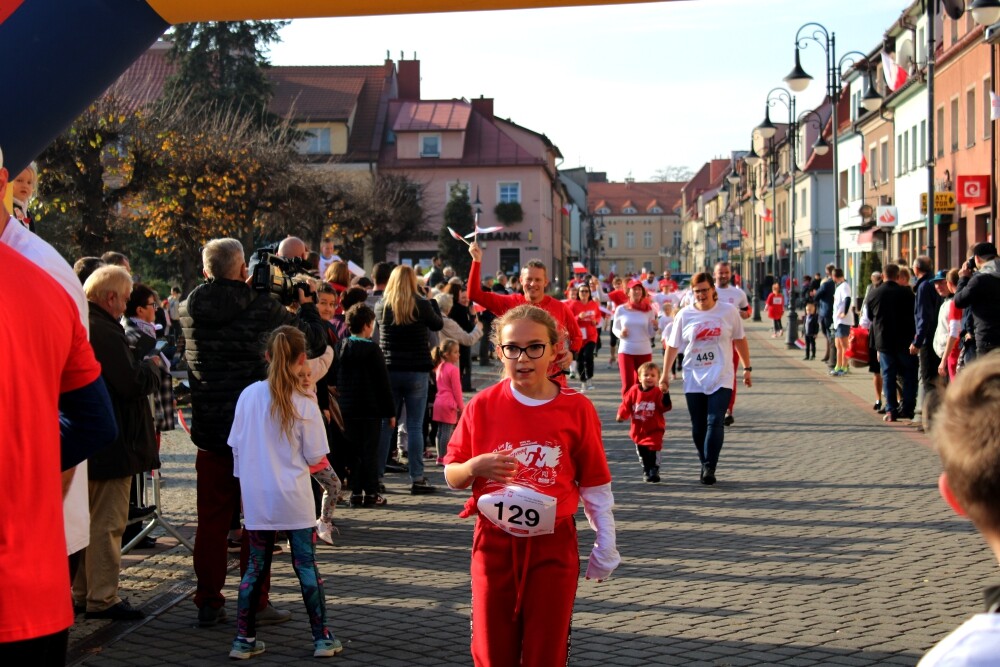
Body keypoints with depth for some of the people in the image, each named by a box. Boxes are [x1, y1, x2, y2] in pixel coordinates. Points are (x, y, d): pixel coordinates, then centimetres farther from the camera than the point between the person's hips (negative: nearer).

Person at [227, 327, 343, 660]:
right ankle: (322, 637, 11)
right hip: (294, 498, -3)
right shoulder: (304, 404, -12)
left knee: (255, 566, 12)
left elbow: (236, 447, 2)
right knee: (306, 565, 6)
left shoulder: (248, 395, -4)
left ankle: (244, 639, 14)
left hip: (256, 498, 3)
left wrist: (248, 479, 14)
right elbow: (315, 458, -7)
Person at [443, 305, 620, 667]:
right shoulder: (483, 406, -3)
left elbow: (594, 484, 3)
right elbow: (451, 477, 4)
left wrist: (605, 545, 4)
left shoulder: (576, 408, -5)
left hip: (554, 546, -1)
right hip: (494, 544, 1)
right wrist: (474, 467, -18)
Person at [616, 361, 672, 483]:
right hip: (638, 429, 3)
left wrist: (665, 394, -32)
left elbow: (665, 407, -20)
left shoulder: (658, 392, -11)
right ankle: (646, 472, 28)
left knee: (654, 449, -13)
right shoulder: (634, 390, -4)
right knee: (642, 452, 12)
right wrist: (622, 415, -7)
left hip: (654, 429, -3)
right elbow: (626, 404, 3)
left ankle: (654, 471, -2)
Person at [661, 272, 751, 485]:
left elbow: (740, 340, 10)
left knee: (715, 422, -14)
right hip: (693, 380, 2)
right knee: (698, 427, 6)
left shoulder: (728, 312, 0)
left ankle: (709, 467, -14)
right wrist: (665, 374, 5)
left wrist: (747, 368, 11)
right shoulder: (684, 315, 1)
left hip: (721, 379, -2)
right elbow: (673, 346, 6)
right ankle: (704, 464, 21)